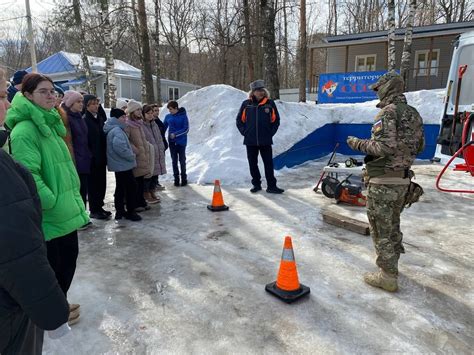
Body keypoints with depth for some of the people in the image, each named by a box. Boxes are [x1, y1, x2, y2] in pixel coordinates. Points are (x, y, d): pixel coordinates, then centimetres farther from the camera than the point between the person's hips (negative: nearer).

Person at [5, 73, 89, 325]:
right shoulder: (24, 130, -18)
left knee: (69, 256, 19)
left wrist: (73, 197, 15)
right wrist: (51, 202, -19)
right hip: (48, 216, -9)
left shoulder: (49, 124, 11)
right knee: (52, 264, 8)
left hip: (66, 210, 9)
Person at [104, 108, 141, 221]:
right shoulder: (117, 130, -18)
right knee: (131, 187, -3)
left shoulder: (113, 129, 15)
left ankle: (120, 211, 23)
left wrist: (130, 156, 12)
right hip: (124, 164, -10)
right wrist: (132, 157, -17)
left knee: (120, 188, 15)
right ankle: (130, 212, 4)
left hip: (118, 164, 10)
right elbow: (120, 148, -30)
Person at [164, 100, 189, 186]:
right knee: (174, 161, 8)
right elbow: (164, 128, 10)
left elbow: (186, 129, -12)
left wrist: (175, 134, -19)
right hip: (172, 142, 3)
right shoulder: (168, 117, 4)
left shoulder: (183, 116, -7)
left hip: (181, 141, -3)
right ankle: (176, 178, 17)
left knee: (182, 160, 6)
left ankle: (184, 178, 17)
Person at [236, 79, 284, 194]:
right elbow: (239, 120, 10)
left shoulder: (270, 103, 0)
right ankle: (256, 184, 22)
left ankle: (271, 186, 9)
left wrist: (271, 133, 1)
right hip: (250, 141, 1)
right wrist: (244, 132, 2)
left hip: (265, 141, -1)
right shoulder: (246, 104, 2)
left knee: (268, 163, 1)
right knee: (253, 164, 9)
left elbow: (276, 120, 8)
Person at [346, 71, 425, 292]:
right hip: (403, 178, 9)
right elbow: (419, 146, 15)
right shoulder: (414, 113, 10)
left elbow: (385, 147, -25)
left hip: (383, 180, -8)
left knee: (381, 227, 2)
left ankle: (388, 276, 10)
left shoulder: (388, 112, -15)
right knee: (393, 223, 23)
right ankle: (392, 261, 39)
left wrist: (359, 144, -12)